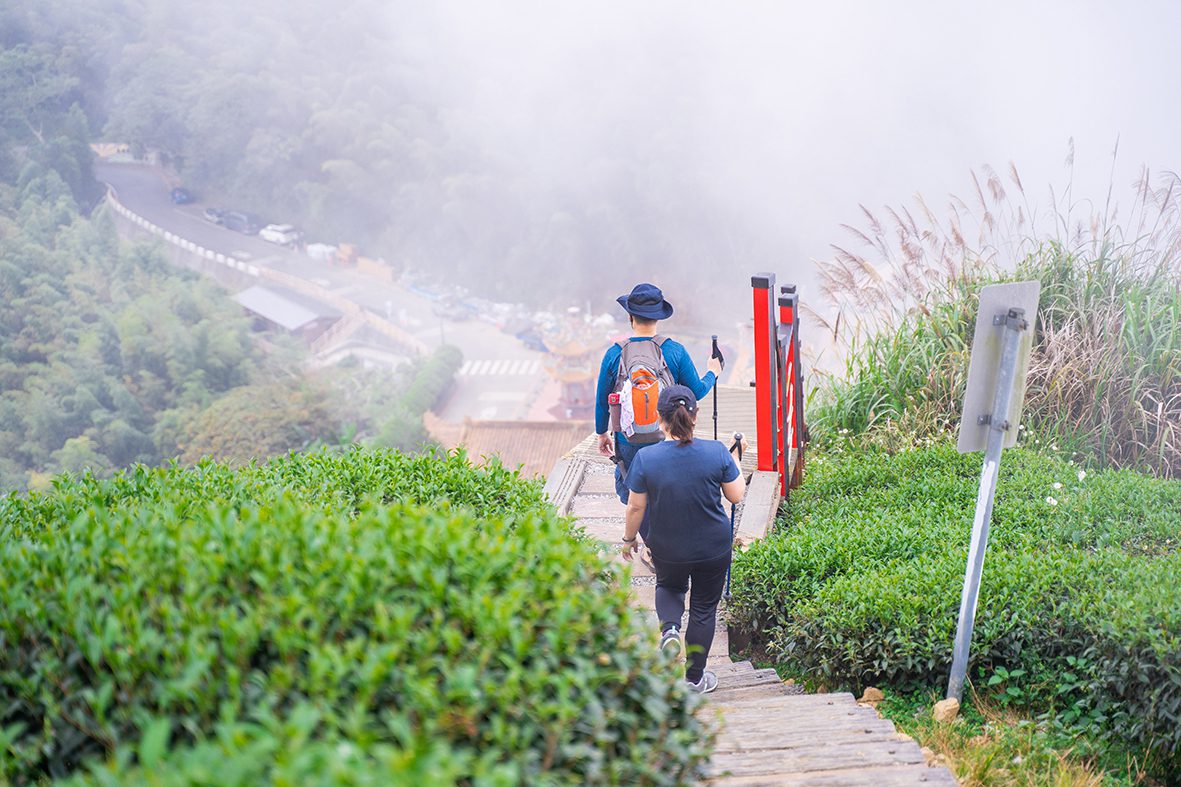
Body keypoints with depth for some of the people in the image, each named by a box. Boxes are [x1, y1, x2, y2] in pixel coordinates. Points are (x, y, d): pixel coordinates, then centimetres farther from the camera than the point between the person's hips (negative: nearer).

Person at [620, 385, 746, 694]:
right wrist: (734, 458, 9)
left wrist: (629, 538, 9)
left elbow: (635, 507, -9)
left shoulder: (646, 458, -18)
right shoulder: (716, 452, -17)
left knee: (669, 586, 32)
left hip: (667, 549, 0)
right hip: (714, 549, 0)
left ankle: (669, 628, 4)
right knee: (704, 609, 17)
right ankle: (694, 678, 26)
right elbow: (736, 495, -6)